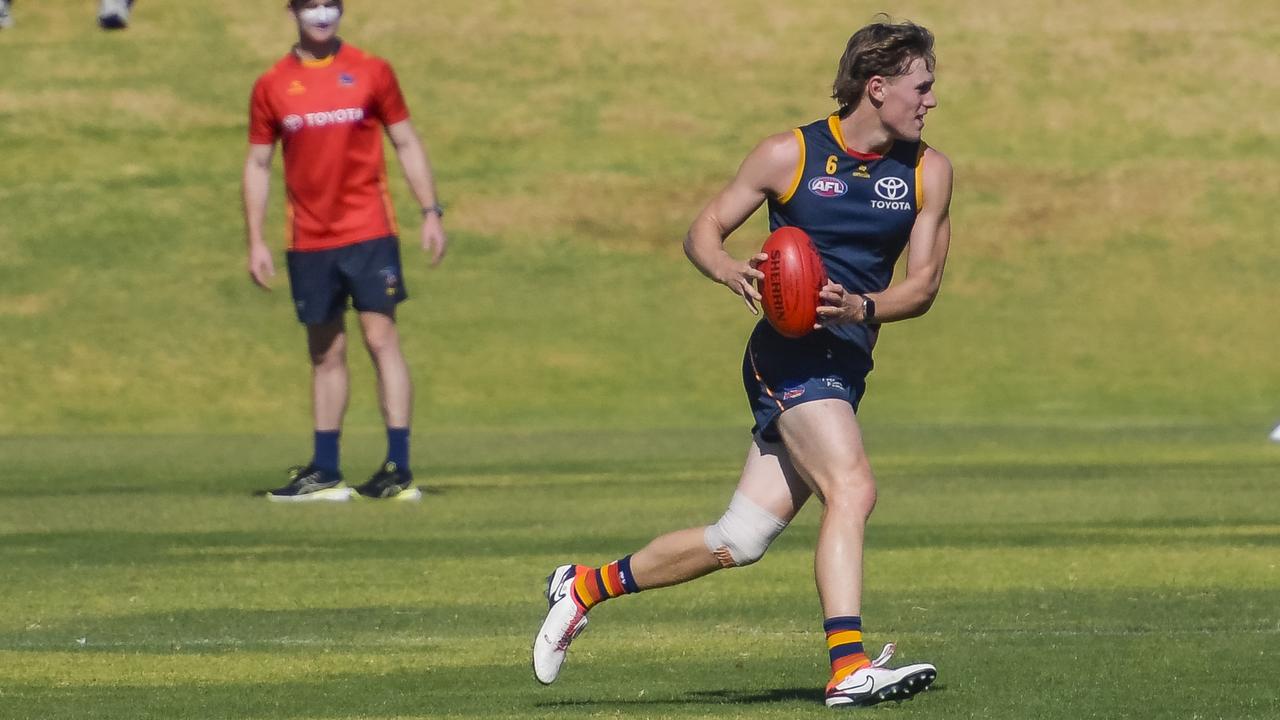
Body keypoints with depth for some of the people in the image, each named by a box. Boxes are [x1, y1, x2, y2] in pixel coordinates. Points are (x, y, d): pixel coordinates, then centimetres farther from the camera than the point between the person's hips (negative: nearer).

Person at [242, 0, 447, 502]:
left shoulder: (371, 72, 3)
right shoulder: (272, 86, 6)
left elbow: (407, 144, 7)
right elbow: (258, 164, 10)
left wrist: (431, 212, -1)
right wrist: (255, 242, 4)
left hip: (368, 234, -2)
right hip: (309, 243, 2)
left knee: (381, 339, -8)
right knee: (326, 353, 7)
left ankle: (399, 471, -10)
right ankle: (324, 474, 13)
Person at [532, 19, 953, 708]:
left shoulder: (928, 171, 7)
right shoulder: (791, 154, -2)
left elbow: (923, 283, 4)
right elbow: (703, 230, 6)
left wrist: (861, 307, -17)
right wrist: (730, 270, -17)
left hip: (846, 366, 5)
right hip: (788, 356, -5)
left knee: (738, 541, 4)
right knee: (852, 488, -28)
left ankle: (585, 586, 22)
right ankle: (849, 667, -35)